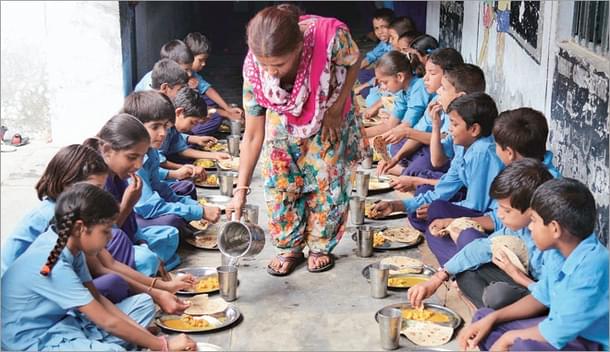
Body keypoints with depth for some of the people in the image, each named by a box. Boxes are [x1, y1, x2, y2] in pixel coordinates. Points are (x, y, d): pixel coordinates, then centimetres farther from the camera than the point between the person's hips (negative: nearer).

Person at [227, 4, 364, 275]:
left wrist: (336, 110, -17)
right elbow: (253, 136, -24)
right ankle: (289, 248, 17)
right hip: (284, 119, 1)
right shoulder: (254, 68, -34)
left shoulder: (331, 36, -43)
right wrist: (241, 189, -24)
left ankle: (321, 246, 20)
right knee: (280, 182, -4)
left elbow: (354, 63, -15)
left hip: (330, 113, -1)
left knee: (328, 180, -1)